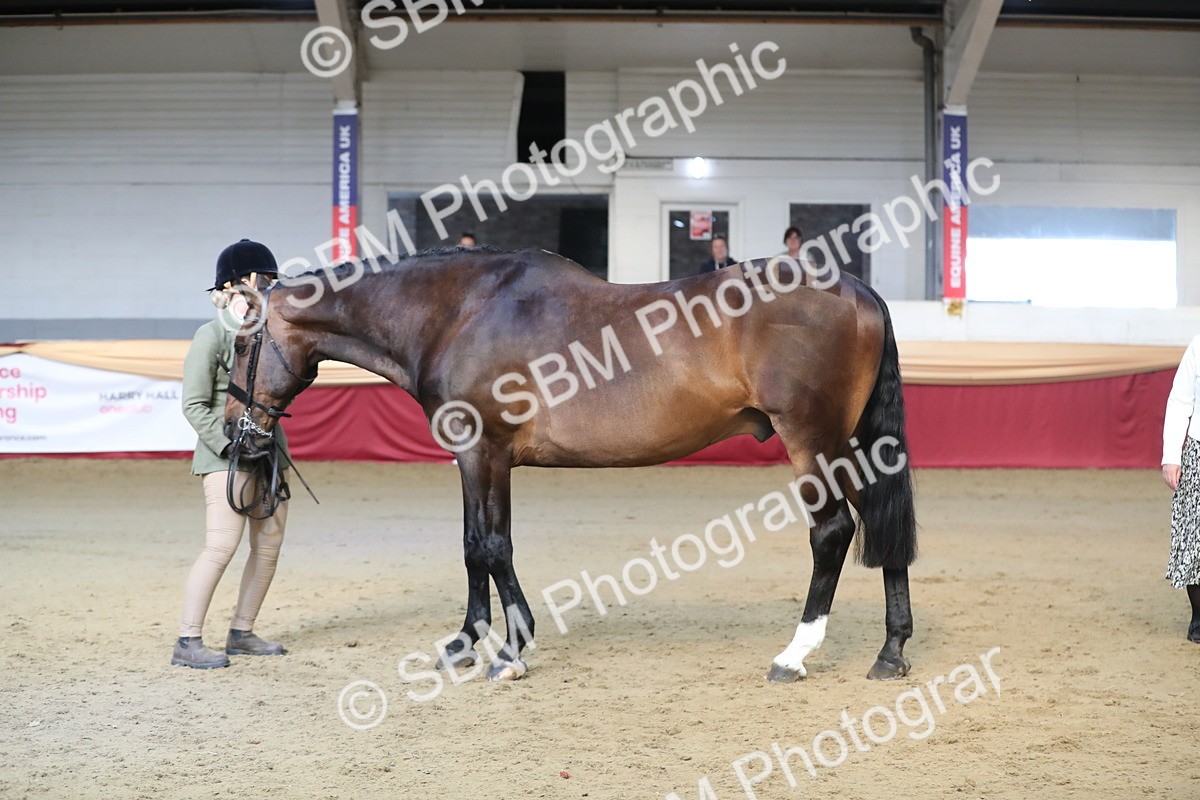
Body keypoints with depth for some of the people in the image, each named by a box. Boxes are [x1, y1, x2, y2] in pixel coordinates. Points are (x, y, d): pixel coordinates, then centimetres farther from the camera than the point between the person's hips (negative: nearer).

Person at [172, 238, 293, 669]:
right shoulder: (212, 335, -8)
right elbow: (195, 406, -11)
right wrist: (231, 445, -19)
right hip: (226, 456, -8)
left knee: (269, 544, 9)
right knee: (222, 545, -13)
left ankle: (241, 633, 21)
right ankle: (187, 642, -7)